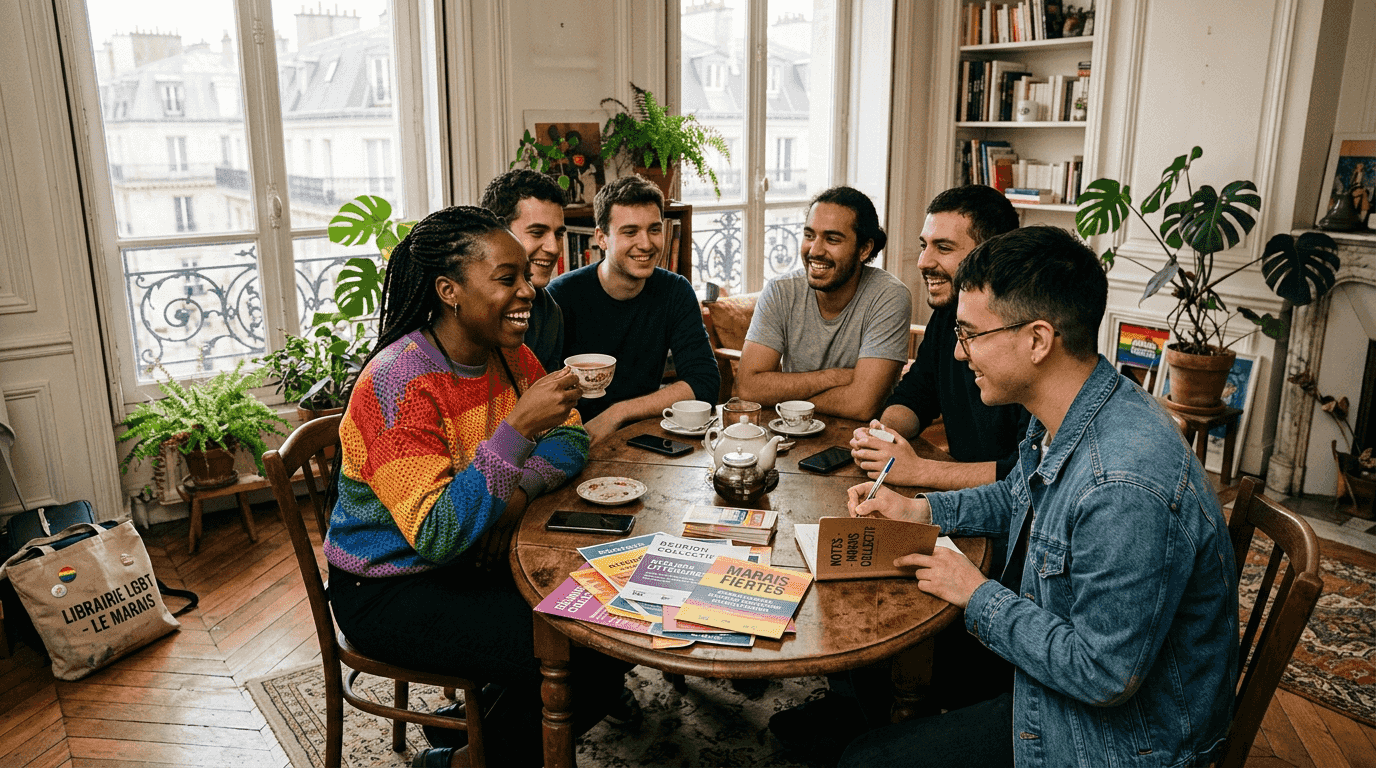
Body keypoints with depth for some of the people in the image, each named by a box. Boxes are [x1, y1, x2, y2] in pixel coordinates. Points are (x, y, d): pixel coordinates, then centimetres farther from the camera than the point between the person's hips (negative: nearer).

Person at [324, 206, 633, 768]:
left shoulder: (507, 353, -3)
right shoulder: (400, 383, -26)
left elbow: (569, 441, 3)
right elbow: (436, 535, -31)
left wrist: (515, 495, -17)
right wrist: (519, 427, -38)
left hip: (478, 554, 8)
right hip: (388, 589, -7)